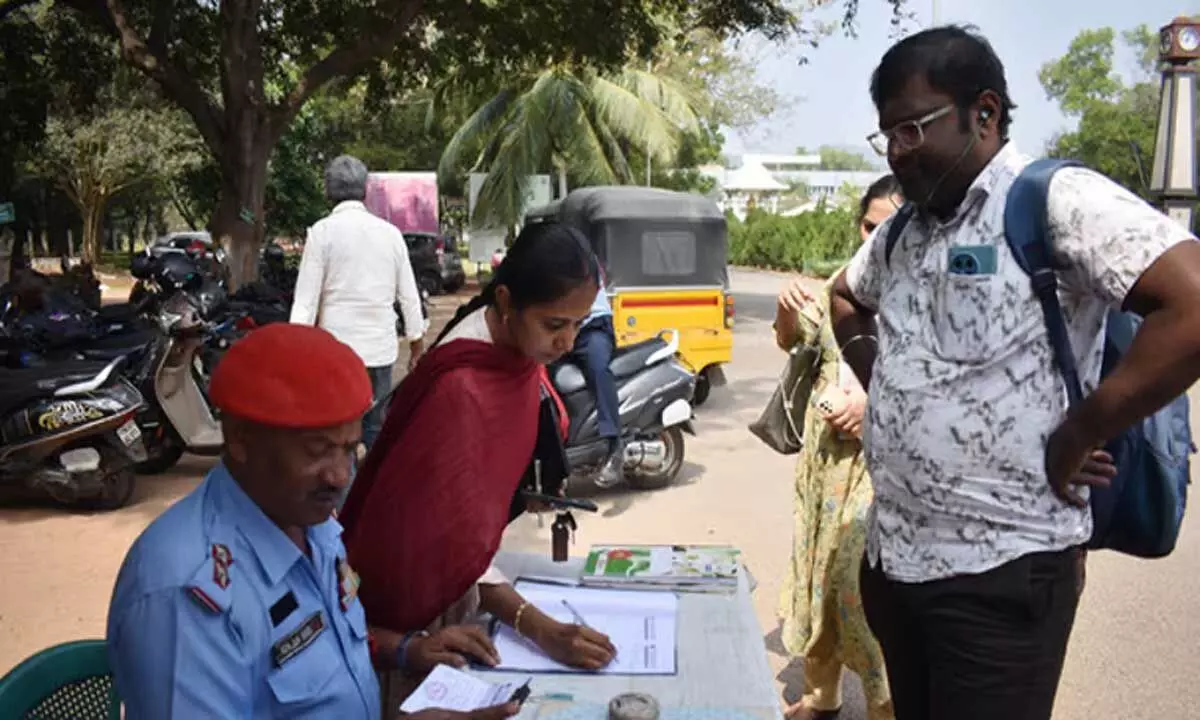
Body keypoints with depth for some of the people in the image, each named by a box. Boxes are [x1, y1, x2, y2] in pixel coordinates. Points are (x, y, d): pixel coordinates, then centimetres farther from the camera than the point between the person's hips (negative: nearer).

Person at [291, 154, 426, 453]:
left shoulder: (322, 231, -5)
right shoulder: (390, 232, 5)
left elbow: (306, 299, -8)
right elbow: (409, 295, 8)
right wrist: (417, 343, 19)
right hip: (381, 349, 4)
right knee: (376, 429, 15)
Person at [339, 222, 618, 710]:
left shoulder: (515, 344, -8)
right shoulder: (460, 387, -32)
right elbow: (452, 541, -32)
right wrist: (540, 630, -37)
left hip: (467, 566, 7)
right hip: (426, 578, -7)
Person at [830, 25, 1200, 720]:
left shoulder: (1058, 200, -14)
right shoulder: (902, 230, 10)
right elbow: (846, 302, 29)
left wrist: (1072, 442, -19)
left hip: (1000, 571, -7)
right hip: (892, 556, 8)